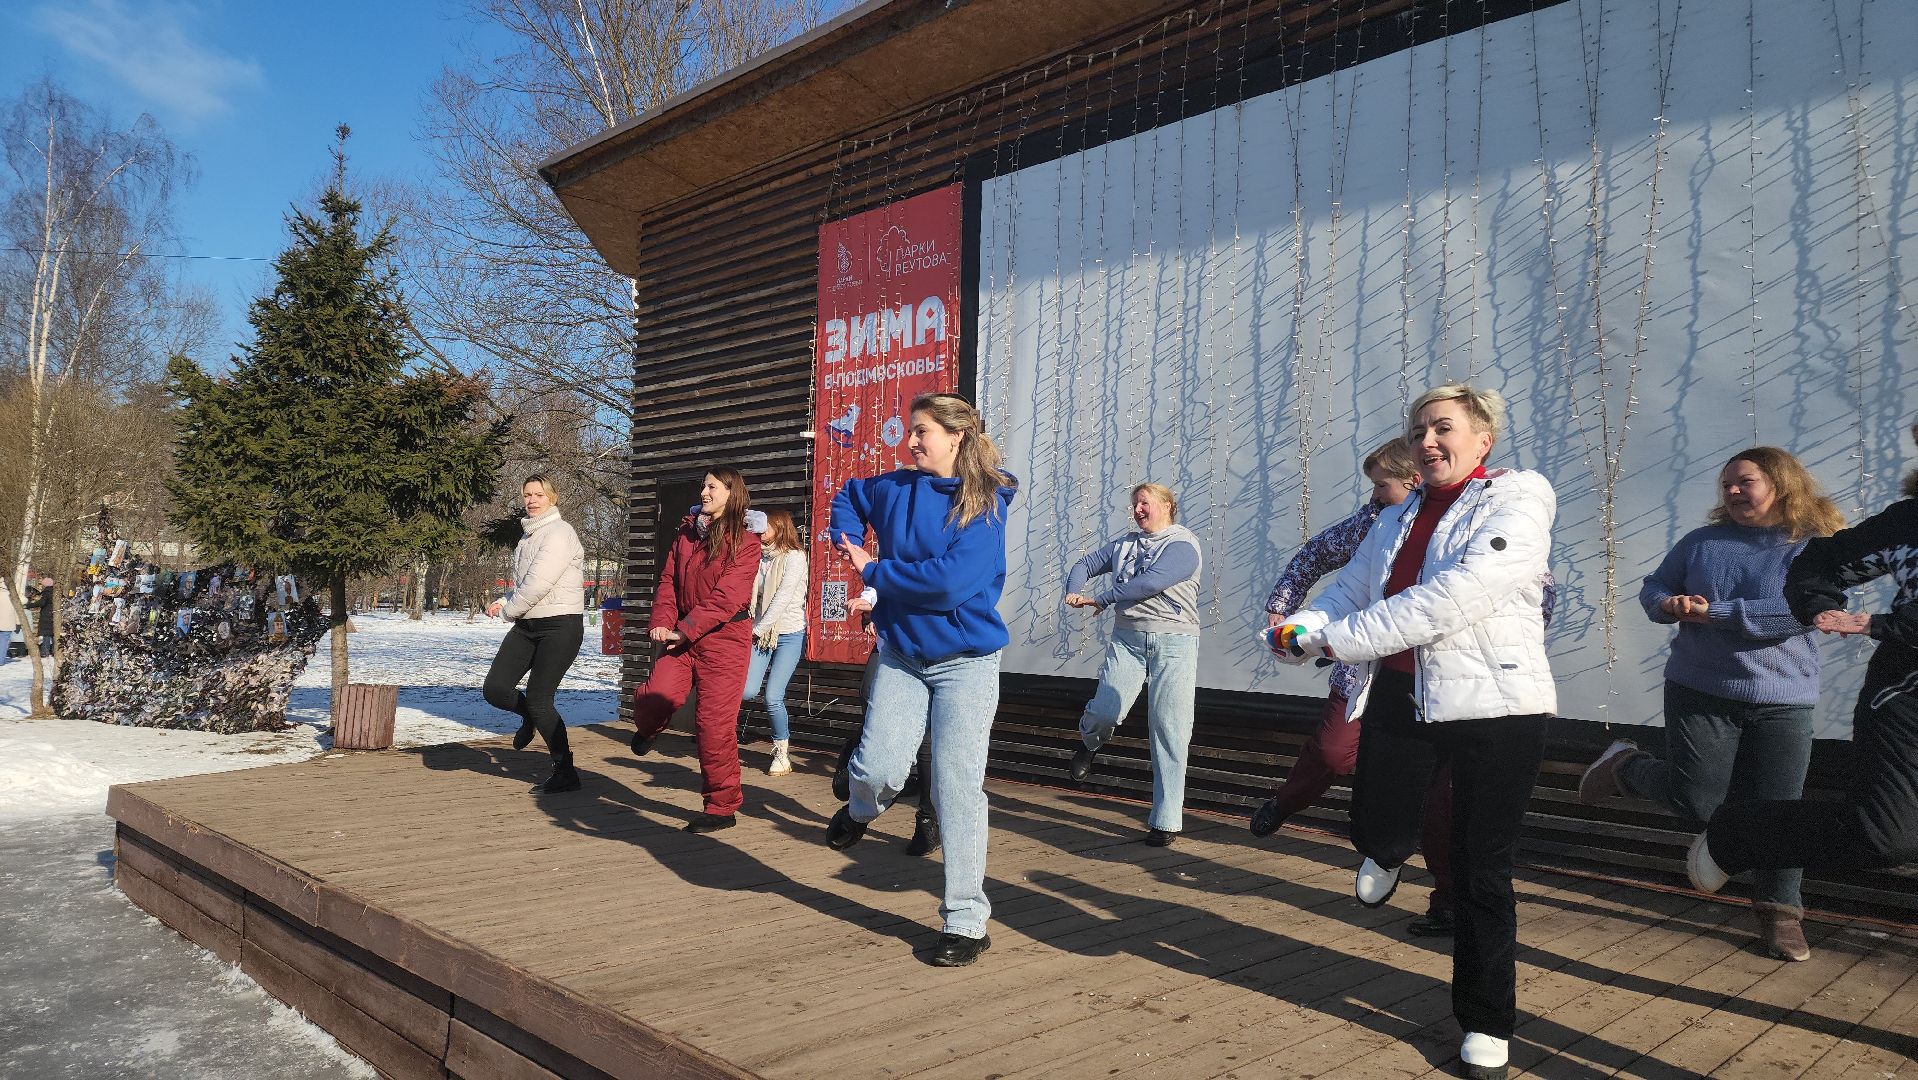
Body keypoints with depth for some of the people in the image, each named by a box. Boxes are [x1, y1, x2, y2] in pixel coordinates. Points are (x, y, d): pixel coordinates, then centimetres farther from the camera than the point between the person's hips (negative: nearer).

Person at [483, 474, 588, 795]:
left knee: (538, 699, -8)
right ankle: (530, 717, 32)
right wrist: (503, 601, 5)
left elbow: (538, 584, -20)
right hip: (527, 625, 8)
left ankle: (565, 773, 6)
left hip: (561, 624, -8)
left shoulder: (559, 533, -13)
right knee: (495, 689, -1)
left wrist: (508, 610, -4)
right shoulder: (528, 534, 16)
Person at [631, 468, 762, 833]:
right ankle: (647, 729, 25)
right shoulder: (686, 533, 12)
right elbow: (668, 581, 9)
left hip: (724, 638, -4)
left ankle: (722, 807, 11)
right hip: (681, 637, 5)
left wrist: (685, 630, -18)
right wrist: (662, 623, -7)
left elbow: (726, 596, -15)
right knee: (656, 696, -15)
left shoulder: (744, 542, -7)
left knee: (714, 722, -3)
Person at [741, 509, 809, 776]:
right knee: (746, 692, -12)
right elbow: (754, 595, 8)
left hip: (789, 634, -5)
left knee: (772, 697, -9)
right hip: (761, 633, 5)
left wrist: (759, 629, -10)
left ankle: (782, 753, 9)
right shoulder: (759, 557, 11)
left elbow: (783, 597, -11)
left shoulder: (794, 556, -6)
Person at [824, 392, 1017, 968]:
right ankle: (860, 811, 31)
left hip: (966, 660, -4)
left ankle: (966, 922, 11)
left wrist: (873, 571, -13)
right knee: (879, 768, -9)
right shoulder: (895, 487, 4)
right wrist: (851, 543, 7)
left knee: (958, 789, -2)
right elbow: (847, 497, 27)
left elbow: (950, 580, -25)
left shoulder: (985, 504, -12)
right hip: (901, 654, 4)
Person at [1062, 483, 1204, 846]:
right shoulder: (1123, 545, 16)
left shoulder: (1183, 545, -4)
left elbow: (1151, 582, -17)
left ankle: (1165, 821, 2)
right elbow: (1084, 565, 22)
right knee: (1104, 712, -13)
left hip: (1173, 643, -4)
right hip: (1127, 639, 4)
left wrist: (1100, 599, -9)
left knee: (1168, 730, -5)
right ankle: (1088, 744, 26)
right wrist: (1074, 591, 0)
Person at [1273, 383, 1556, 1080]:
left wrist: (1345, 638, -21)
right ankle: (1389, 854, 40)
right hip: (1399, 698, 5)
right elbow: (1347, 593, 11)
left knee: (1481, 873, 6)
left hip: (1492, 703, -4)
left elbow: (1459, 594, -21)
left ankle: (1487, 1024, 25)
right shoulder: (1397, 520, 16)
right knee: (1374, 833, 0)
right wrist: (1299, 632, -13)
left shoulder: (1519, 497, -7)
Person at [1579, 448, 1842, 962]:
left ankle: (1780, 910, 19)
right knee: (1696, 803, -4)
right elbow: (1653, 587, 13)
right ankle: (1626, 766, 25)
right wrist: (1669, 605, -10)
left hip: (1782, 702, -1)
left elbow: (1802, 610, -19)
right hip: (1699, 692, 1)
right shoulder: (1701, 541, 6)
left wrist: (1716, 613, -20)